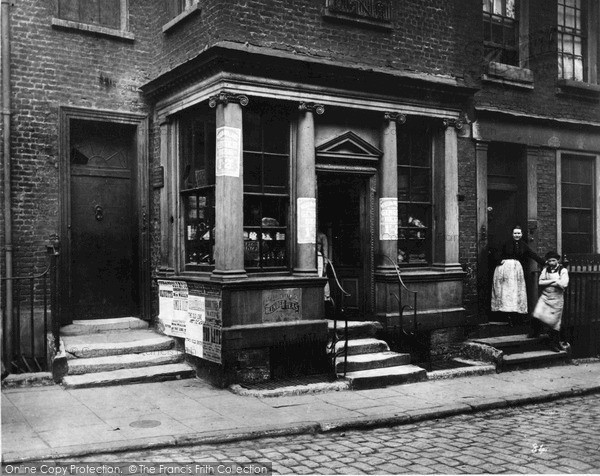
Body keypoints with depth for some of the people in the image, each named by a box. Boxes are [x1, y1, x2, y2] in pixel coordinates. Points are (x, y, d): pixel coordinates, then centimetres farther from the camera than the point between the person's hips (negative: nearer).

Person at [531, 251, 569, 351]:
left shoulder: (563, 271, -4)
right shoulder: (545, 269, 6)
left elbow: (564, 284, -17)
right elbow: (541, 282, -5)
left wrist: (547, 282, -11)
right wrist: (554, 280, -14)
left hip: (557, 299, -2)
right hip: (545, 297, 2)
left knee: (555, 321, 4)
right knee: (537, 314, -18)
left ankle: (555, 343, 17)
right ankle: (536, 331, 9)